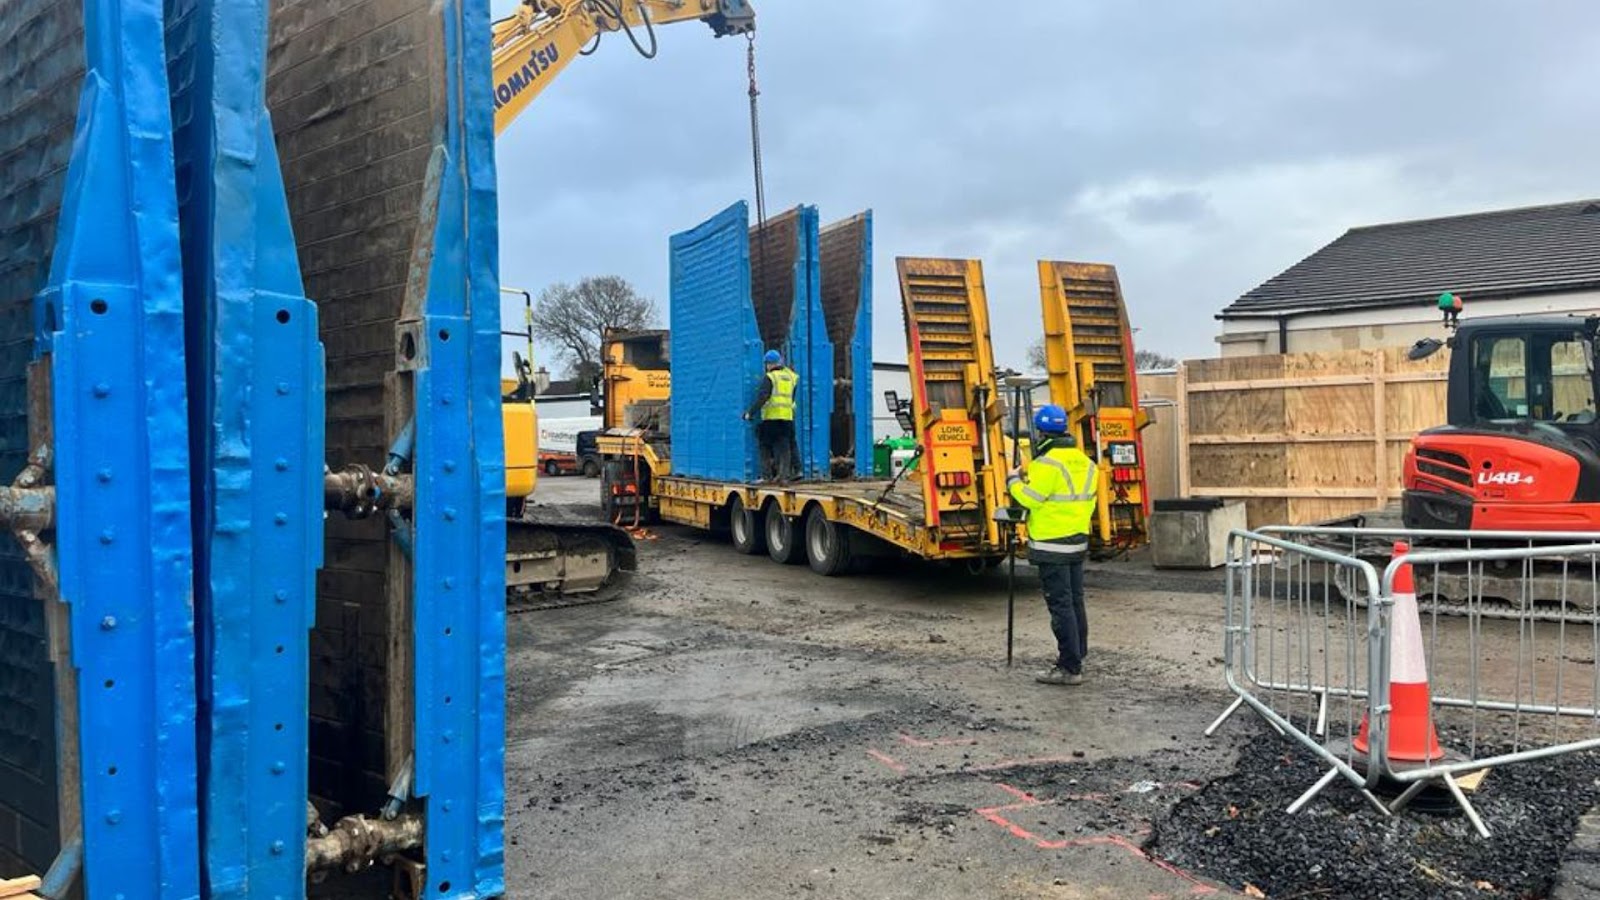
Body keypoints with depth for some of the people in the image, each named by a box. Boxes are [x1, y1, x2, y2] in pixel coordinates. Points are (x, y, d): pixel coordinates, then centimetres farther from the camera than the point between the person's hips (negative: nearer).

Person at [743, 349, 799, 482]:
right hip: (788, 416, 5)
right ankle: (784, 475, -1)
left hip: (771, 416, -5)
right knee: (784, 446, 6)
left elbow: (762, 397, -15)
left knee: (766, 446, 5)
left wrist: (751, 412, -15)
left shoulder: (769, 377, -5)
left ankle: (767, 475, 2)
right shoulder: (790, 376, 13)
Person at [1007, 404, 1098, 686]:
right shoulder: (1084, 462, 10)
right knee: (1075, 602, 17)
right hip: (1078, 542, 9)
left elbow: (1030, 498, -17)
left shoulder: (1047, 463, -18)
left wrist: (1014, 480, 1)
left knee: (1060, 605, -5)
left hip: (1052, 546, -9)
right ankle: (1076, 654, 29)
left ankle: (1070, 668, -4)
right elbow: (1085, 501, 15)